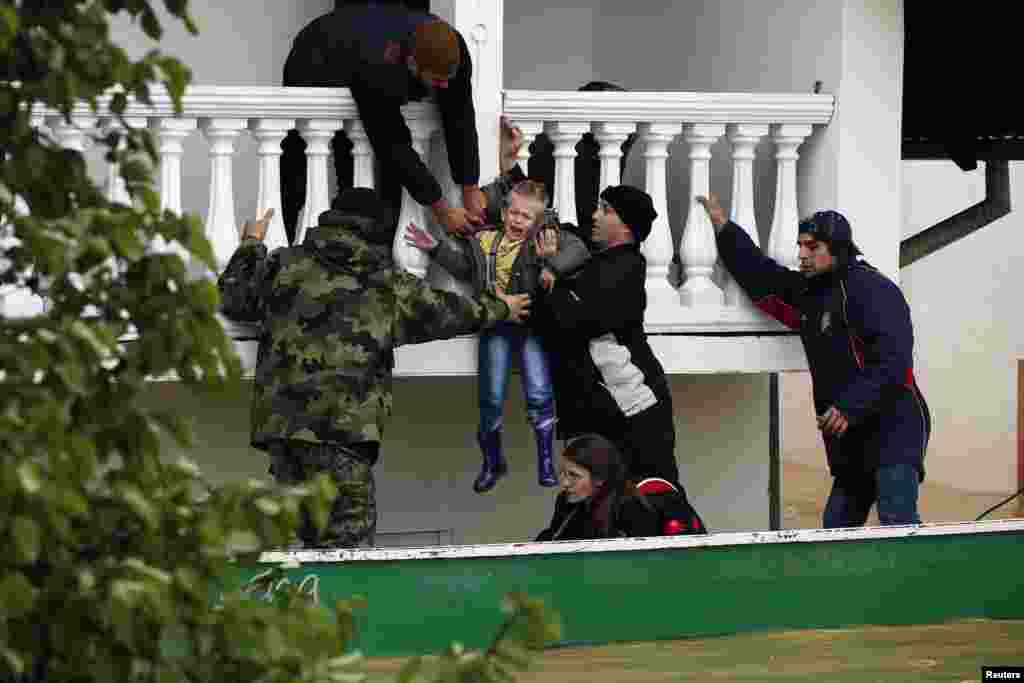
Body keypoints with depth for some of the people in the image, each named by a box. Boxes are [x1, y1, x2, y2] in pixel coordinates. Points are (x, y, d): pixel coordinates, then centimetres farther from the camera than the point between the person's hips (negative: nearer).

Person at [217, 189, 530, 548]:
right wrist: (498, 308, 41)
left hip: (278, 421, 4)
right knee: (348, 529, -3)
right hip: (341, 424, -4)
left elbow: (231, 297, 25)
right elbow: (447, 312, 21)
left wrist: (251, 246, 43)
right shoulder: (391, 285, 7)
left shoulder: (285, 264, 12)